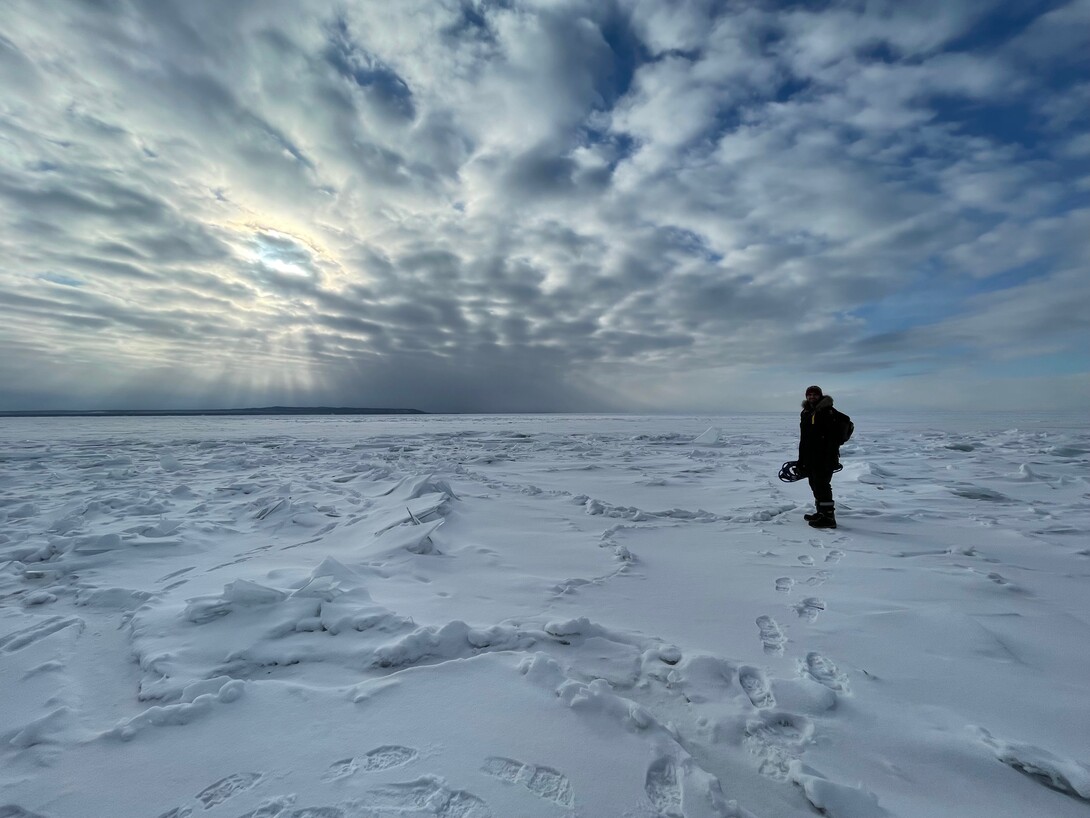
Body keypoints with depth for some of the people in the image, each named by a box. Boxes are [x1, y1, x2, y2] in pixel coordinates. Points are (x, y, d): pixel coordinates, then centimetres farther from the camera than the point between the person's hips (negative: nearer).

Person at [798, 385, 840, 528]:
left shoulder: (827, 412, -11)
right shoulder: (805, 413, 14)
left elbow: (832, 438, -18)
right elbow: (803, 439, 19)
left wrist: (829, 459, -23)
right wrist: (801, 459, 19)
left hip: (824, 458, -9)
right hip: (810, 459, 9)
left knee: (822, 486, -8)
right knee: (815, 485, 16)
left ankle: (829, 518, -2)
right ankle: (821, 513, 29)